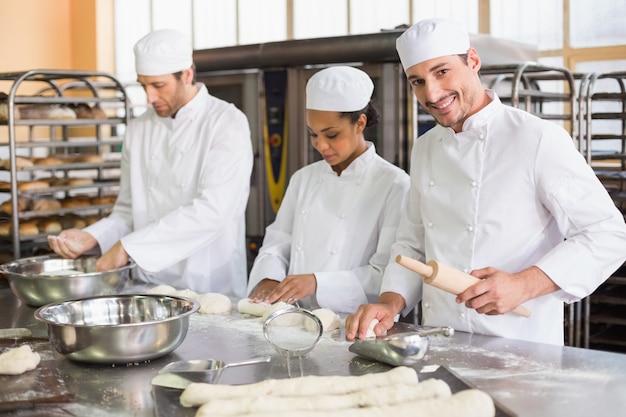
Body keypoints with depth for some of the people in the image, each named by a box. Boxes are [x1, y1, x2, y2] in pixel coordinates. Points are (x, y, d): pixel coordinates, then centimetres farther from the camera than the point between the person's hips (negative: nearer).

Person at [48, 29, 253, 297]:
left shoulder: (227, 124, -6)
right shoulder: (139, 130, 12)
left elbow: (212, 210, -18)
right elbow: (128, 212, 17)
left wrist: (129, 246, -19)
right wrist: (91, 237, -3)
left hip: (210, 290, -5)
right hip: (149, 289, 5)